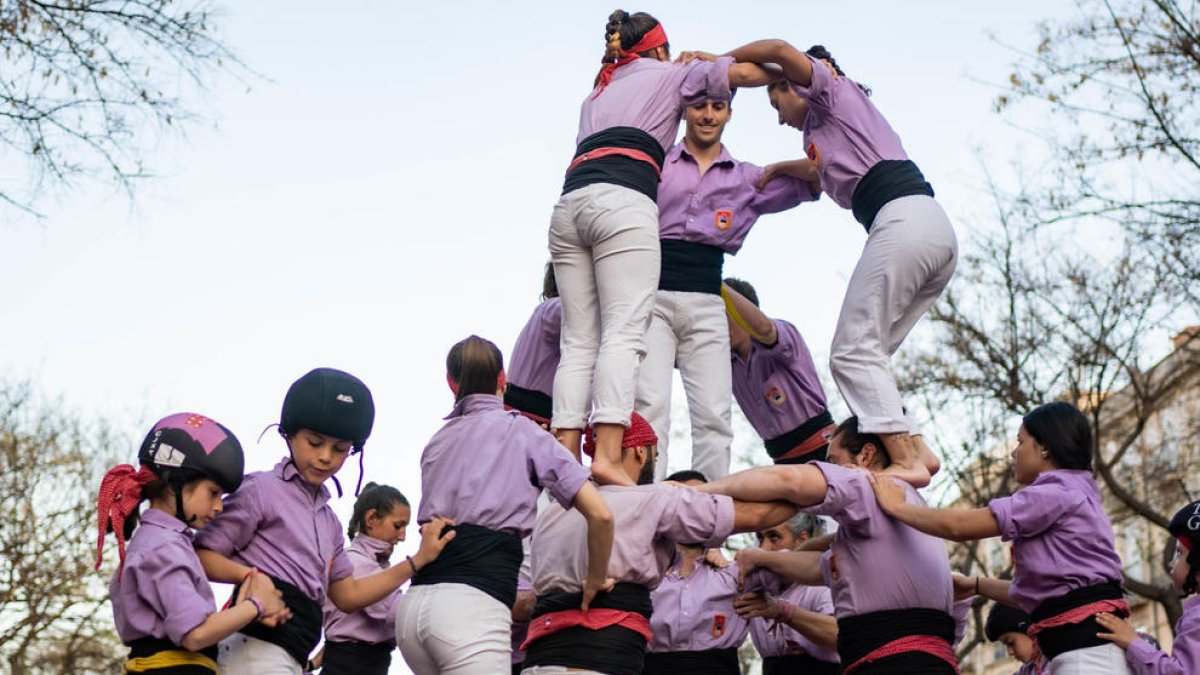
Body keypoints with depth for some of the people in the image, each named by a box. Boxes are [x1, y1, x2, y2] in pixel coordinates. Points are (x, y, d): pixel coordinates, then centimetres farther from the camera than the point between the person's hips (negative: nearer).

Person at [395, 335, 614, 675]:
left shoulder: (437, 440, 23)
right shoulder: (520, 430, 7)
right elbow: (600, 514, 0)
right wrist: (595, 580, 14)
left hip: (413, 604, 6)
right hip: (473, 606, -6)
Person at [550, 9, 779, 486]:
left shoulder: (596, 94, 37)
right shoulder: (666, 75, 22)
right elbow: (743, 73, 13)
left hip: (569, 204, 6)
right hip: (622, 201, -5)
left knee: (579, 341, 0)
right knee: (624, 333, -15)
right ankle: (607, 456, -29)